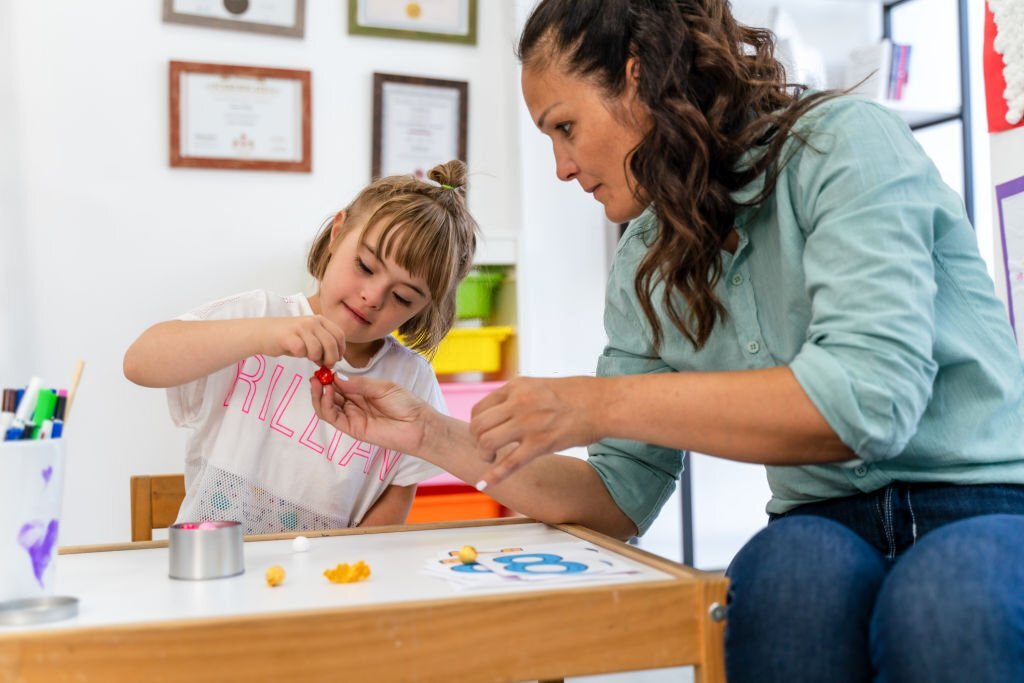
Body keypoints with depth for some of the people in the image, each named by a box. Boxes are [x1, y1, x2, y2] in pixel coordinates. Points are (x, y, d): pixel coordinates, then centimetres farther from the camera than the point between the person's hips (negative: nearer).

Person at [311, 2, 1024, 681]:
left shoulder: (843, 141, -9)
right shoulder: (645, 273, 8)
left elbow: (869, 396, -23)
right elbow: (621, 497, 9)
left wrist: (606, 405, -20)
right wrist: (435, 436, 1)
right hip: (829, 524, 3)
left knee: (945, 602, -36)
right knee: (791, 571, -31)